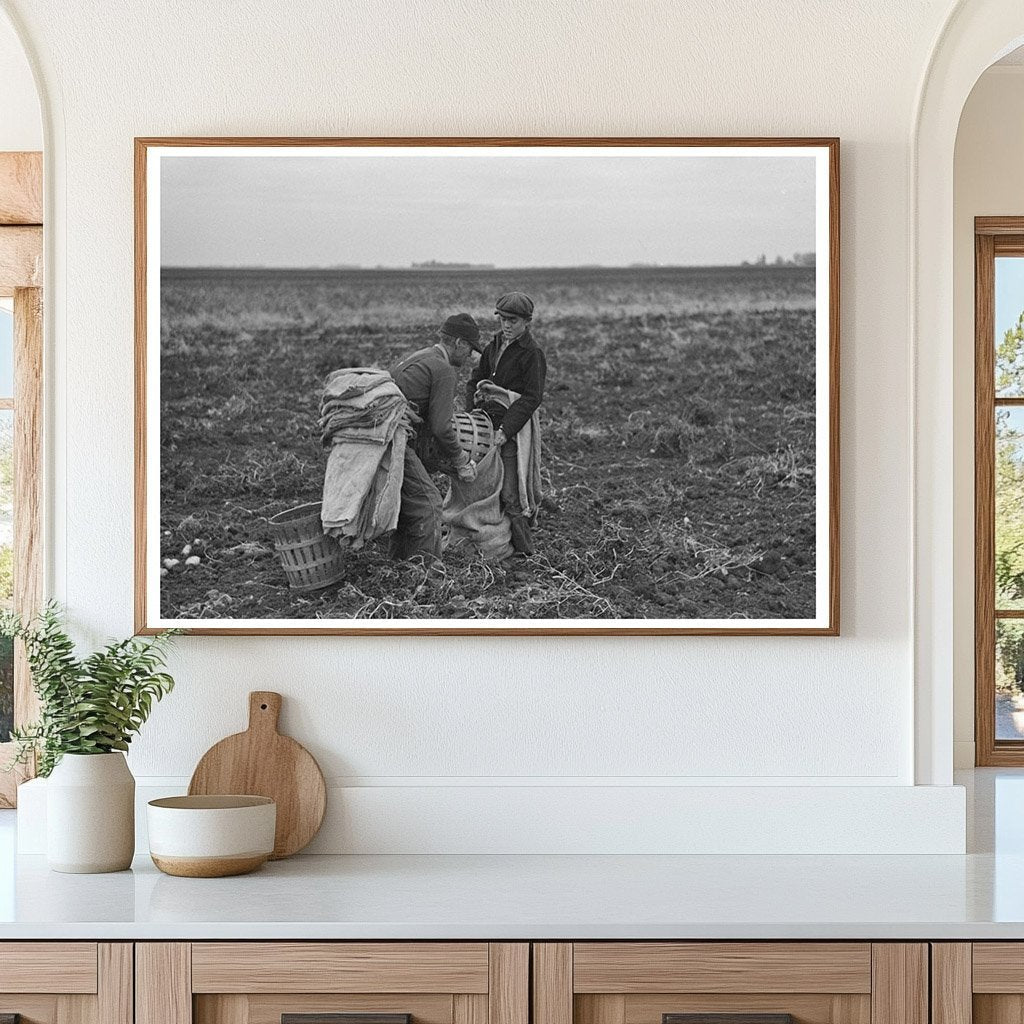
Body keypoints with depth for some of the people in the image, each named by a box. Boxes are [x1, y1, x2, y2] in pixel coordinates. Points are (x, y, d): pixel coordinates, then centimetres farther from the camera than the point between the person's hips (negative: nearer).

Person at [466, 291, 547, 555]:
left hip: (514, 432, -7)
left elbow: (532, 398, -14)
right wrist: (473, 413, 1)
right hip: (487, 425, 7)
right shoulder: (494, 346, 15)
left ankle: (525, 550, -7)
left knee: (510, 495, -11)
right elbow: (474, 381, 21)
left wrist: (505, 430, -20)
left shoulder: (532, 353, -8)